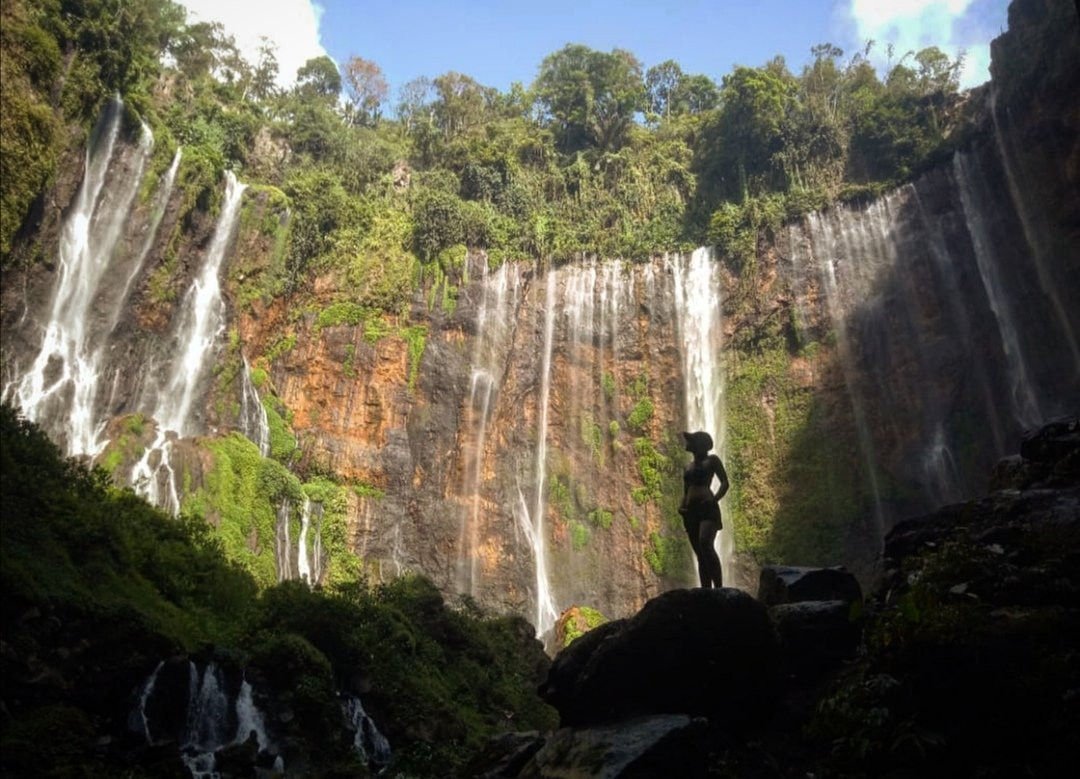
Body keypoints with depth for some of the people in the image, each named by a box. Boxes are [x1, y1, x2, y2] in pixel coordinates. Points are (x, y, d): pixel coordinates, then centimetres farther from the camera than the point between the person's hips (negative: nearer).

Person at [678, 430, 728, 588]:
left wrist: (715, 499, -17)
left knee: (705, 544, -28)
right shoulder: (688, 466, 24)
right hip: (691, 510, 6)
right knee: (700, 555, 2)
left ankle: (719, 588, -28)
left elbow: (725, 482, 0)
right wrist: (682, 506, 7)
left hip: (707, 508, -6)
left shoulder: (712, 460, 7)